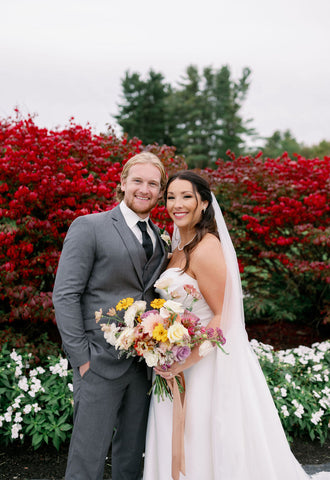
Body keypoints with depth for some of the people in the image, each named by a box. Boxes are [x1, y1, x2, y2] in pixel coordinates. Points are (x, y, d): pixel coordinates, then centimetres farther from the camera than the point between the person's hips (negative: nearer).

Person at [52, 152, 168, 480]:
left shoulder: (160, 238, 12)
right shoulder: (89, 227, -5)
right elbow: (65, 295, -10)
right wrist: (81, 357, -13)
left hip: (144, 363, 6)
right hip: (101, 362, -5)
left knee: (132, 453, 17)